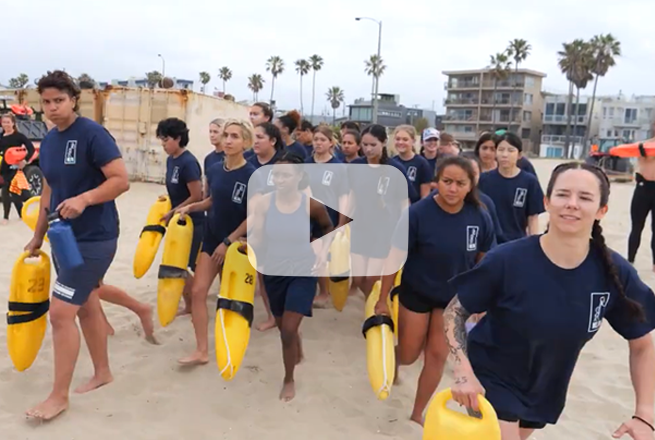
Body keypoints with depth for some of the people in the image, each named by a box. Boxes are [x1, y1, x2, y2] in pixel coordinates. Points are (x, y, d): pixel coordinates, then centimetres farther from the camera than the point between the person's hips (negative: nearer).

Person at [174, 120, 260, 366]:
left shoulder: (252, 175, -18)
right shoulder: (214, 170, -1)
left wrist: (229, 241, -18)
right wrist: (190, 207, 0)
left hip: (237, 242, -5)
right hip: (212, 237, 5)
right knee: (198, 291, -2)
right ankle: (202, 351, 6)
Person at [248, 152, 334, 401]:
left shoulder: (312, 204, -15)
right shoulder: (265, 203, -12)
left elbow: (328, 228, 5)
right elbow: (255, 238, -14)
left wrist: (324, 250, -10)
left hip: (303, 273, -3)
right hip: (273, 272, 3)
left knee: (288, 330, -6)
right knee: (283, 326, 18)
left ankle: (289, 379, 20)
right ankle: (298, 355, 52)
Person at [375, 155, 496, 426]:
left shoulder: (480, 217, -15)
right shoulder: (417, 213, -23)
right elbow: (395, 258, -16)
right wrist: (382, 299, -11)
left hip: (455, 297, 2)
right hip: (416, 294, -2)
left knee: (437, 356, 10)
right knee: (409, 355, 10)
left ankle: (418, 413, 30)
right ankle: (391, 362, 48)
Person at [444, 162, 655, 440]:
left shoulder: (615, 273, -17)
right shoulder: (508, 260, -26)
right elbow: (454, 312, -15)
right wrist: (464, 372, -27)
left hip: (545, 390, 4)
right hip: (492, 381, -4)